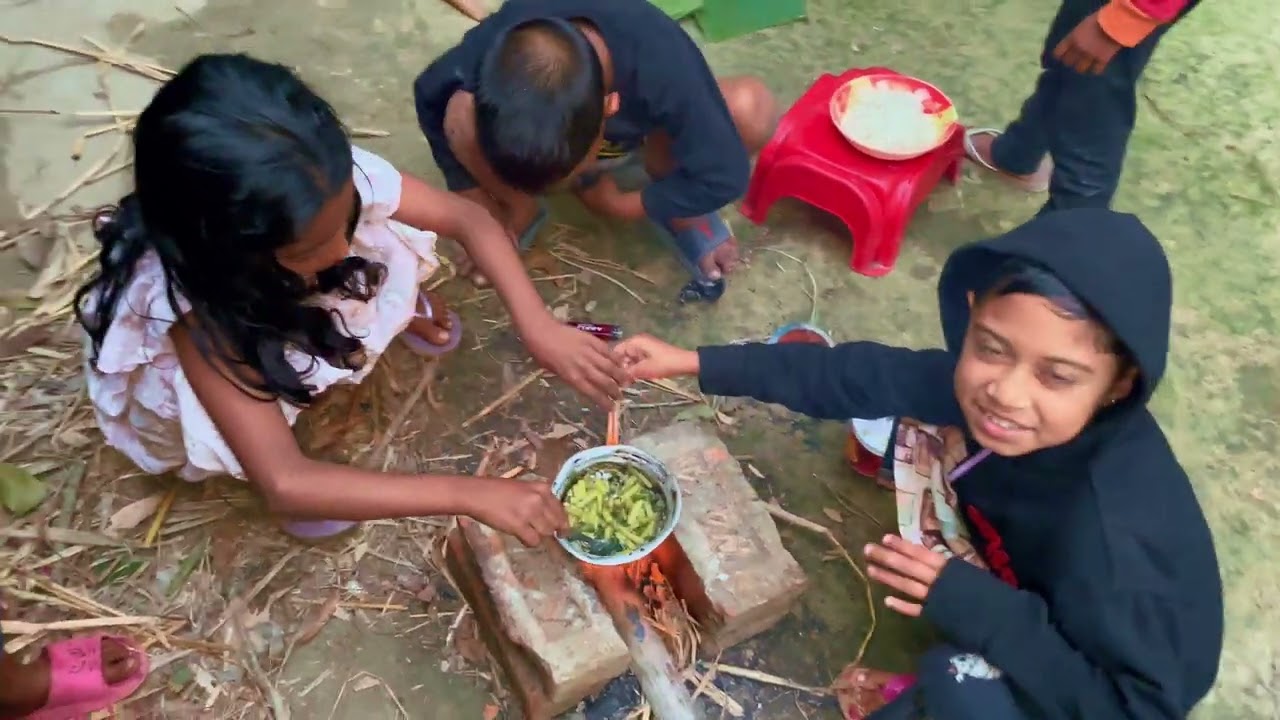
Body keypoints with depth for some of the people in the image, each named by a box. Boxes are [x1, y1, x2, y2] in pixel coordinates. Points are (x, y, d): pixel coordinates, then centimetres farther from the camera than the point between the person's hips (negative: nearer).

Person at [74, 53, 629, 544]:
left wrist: (540, 327, -39)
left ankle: (390, 310, 13)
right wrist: (468, 493, -51)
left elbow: (468, 219, -25)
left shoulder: (336, 180, -37)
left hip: (309, 302, 4)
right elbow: (284, 485, -47)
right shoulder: (196, 308, -44)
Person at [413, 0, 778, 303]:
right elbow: (430, 99, -16)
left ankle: (679, 212, -3)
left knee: (751, 107, -30)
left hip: (641, 134, 0)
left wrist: (623, 205, -21)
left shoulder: (666, 67, -42)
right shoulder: (490, 51, -37)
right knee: (459, 117, -30)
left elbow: (725, 176, -32)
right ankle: (520, 215, -2)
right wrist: (479, 207, -15)